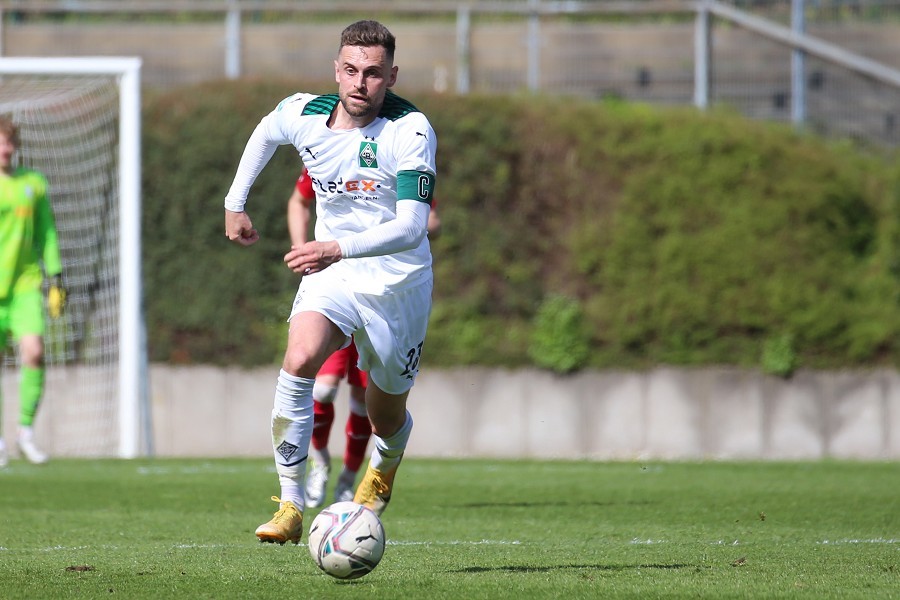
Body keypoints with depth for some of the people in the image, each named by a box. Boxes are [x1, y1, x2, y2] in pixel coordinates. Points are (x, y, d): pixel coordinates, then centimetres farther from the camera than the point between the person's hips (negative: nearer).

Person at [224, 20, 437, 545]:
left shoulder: (411, 130, -22)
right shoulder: (303, 114, -9)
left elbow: (411, 227, -31)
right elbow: (264, 135, 18)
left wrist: (339, 248, -44)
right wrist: (236, 203, 20)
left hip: (398, 282, -2)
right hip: (331, 274, 2)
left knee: (387, 417, 12)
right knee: (299, 361, -28)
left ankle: (383, 469, 52)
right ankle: (291, 506, -25)